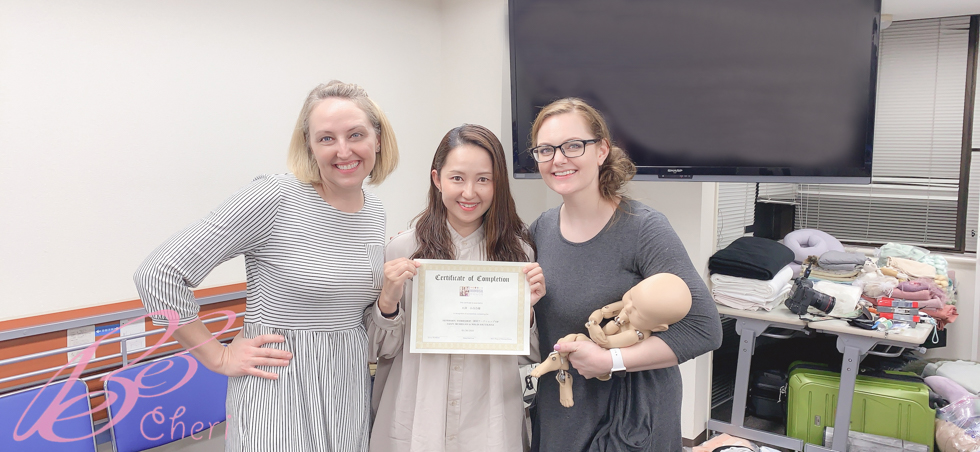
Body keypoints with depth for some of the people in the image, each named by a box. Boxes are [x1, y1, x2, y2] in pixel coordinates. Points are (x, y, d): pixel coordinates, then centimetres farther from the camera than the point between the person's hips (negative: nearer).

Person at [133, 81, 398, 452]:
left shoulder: (375, 213, 5)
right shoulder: (273, 198, -16)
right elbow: (158, 274, -17)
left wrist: (391, 292, 5)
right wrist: (219, 358, -12)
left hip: (350, 390, 6)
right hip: (279, 394, -6)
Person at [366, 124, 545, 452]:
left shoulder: (520, 252, -3)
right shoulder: (403, 250, -6)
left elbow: (534, 356, 3)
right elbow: (382, 350, -1)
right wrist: (387, 301, -17)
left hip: (490, 426, 1)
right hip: (415, 425, 0)